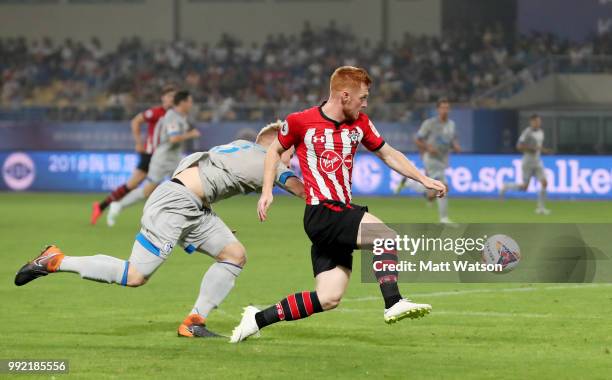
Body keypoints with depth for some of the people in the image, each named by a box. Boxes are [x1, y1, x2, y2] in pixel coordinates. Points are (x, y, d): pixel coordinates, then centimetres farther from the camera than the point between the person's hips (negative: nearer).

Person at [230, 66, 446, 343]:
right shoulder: (301, 122, -3)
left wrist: (423, 179, 15)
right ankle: (394, 304, -29)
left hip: (342, 213, 7)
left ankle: (257, 319, 6)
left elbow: (388, 154, 22)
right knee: (387, 237, -24)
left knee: (329, 299, -1)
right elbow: (276, 150, 13)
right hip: (321, 213, -7)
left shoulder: (360, 124, 11)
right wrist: (267, 191, 4)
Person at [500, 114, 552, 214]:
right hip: (528, 163, -6)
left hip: (537, 162, 6)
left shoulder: (541, 133, 11)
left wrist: (545, 150, 6)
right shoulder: (527, 132, -14)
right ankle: (506, 186, 27)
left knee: (544, 183, -9)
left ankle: (540, 207, -1)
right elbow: (519, 146, -20)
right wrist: (533, 149, -23)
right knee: (524, 187, -1)